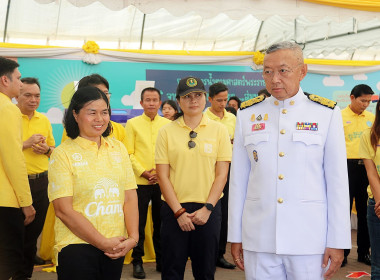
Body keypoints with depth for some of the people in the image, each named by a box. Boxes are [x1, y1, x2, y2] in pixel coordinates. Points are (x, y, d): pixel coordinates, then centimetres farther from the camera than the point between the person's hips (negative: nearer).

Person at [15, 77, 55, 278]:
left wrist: (46, 149, -1)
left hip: (40, 182, 5)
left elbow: (53, 148, 21)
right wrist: (27, 144, -18)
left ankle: (26, 273, 26)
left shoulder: (44, 120, 11)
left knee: (34, 231, 12)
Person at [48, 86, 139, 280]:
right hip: (77, 248, -4)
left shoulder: (118, 148, 8)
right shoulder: (63, 153, -5)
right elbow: (63, 210, -11)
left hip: (116, 248, 4)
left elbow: (130, 198, 6)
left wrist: (133, 237, -8)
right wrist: (103, 243, -12)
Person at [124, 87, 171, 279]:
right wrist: (143, 172, -11)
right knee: (138, 223, 4)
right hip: (140, 182, -1)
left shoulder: (168, 124, 6)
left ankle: (161, 260, 21)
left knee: (161, 222, 9)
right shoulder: (132, 124, 3)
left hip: (162, 182, 2)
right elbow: (129, 153, -1)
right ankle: (137, 262, 15)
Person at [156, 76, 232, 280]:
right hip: (174, 209, 0)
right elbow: (163, 175, -1)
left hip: (208, 210, 0)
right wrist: (179, 211, -8)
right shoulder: (166, 132, 1)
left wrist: (207, 208, -8)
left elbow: (221, 175, 1)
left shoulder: (219, 130, 2)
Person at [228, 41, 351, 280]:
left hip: (310, 240, -1)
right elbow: (238, 178, 6)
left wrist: (338, 242, -3)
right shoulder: (247, 113, 5)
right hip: (258, 240, 2)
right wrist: (235, 236, 6)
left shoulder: (327, 113, 0)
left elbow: (338, 180, -1)